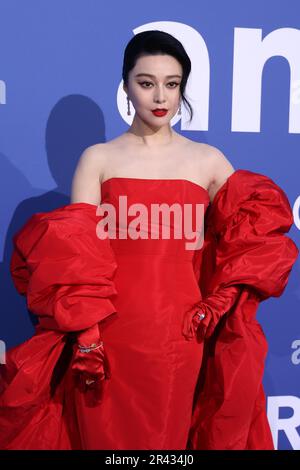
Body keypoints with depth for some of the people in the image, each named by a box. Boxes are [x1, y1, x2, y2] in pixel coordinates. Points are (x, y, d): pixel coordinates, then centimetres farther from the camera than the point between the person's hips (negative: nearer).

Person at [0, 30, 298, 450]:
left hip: (182, 334, 1)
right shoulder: (98, 158, 3)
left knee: (172, 436, 10)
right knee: (106, 436, 9)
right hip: (108, 335, -1)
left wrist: (224, 297, -7)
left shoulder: (209, 161, 6)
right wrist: (85, 333, -13)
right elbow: (71, 253, -4)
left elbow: (256, 234, 7)